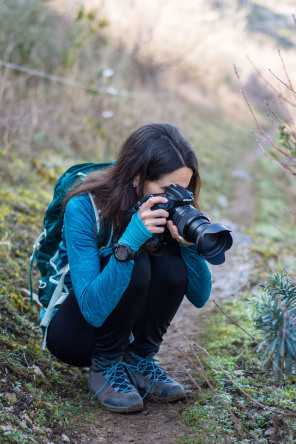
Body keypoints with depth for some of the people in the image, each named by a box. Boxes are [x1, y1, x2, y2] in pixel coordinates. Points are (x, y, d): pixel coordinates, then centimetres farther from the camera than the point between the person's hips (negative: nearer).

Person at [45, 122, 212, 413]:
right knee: (136, 266, -31)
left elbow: (200, 297, -11)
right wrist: (131, 240, -44)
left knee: (172, 262, -24)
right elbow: (93, 310, -35)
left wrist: (191, 243, -30)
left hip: (127, 327, 5)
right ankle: (104, 366, -11)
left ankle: (139, 360, -5)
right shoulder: (84, 207, -28)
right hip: (73, 331, -5)